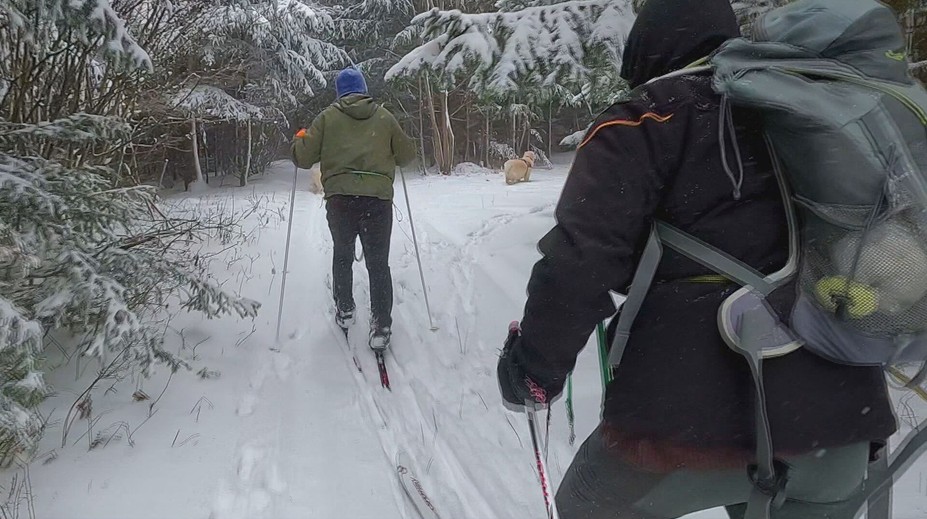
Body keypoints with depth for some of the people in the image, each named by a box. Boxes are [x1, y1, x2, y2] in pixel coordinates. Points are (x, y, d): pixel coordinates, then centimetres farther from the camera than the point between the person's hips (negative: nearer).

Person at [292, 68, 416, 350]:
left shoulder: (328, 117, 6)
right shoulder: (384, 117, 8)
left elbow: (304, 157, 3)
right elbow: (407, 154, 13)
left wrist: (299, 139, 24)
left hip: (339, 198, 0)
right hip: (378, 198, 0)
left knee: (342, 256, 22)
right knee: (379, 263, 6)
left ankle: (344, 311, 30)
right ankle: (381, 327, 2)